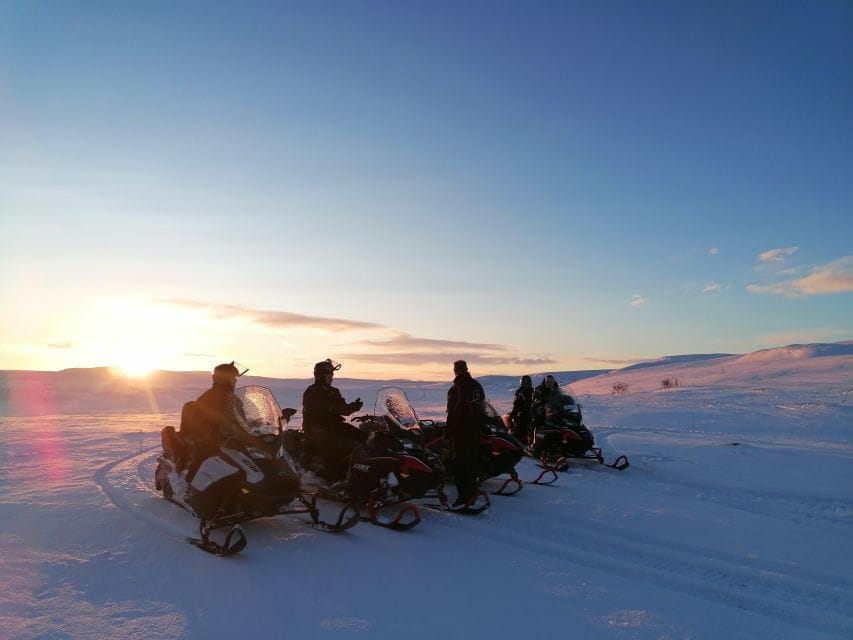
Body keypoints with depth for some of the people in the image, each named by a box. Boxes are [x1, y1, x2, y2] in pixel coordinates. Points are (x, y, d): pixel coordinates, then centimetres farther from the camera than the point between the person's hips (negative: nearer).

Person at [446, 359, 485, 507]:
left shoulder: (457, 388, -14)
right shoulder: (477, 385, 9)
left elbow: (453, 411, -16)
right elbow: (481, 405, 13)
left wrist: (449, 430, -10)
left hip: (461, 428, -8)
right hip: (476, 427, 8)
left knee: (461, 461, -5)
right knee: (473, 457, 17)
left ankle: (464, 495, -7)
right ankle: (472, 488, 29)